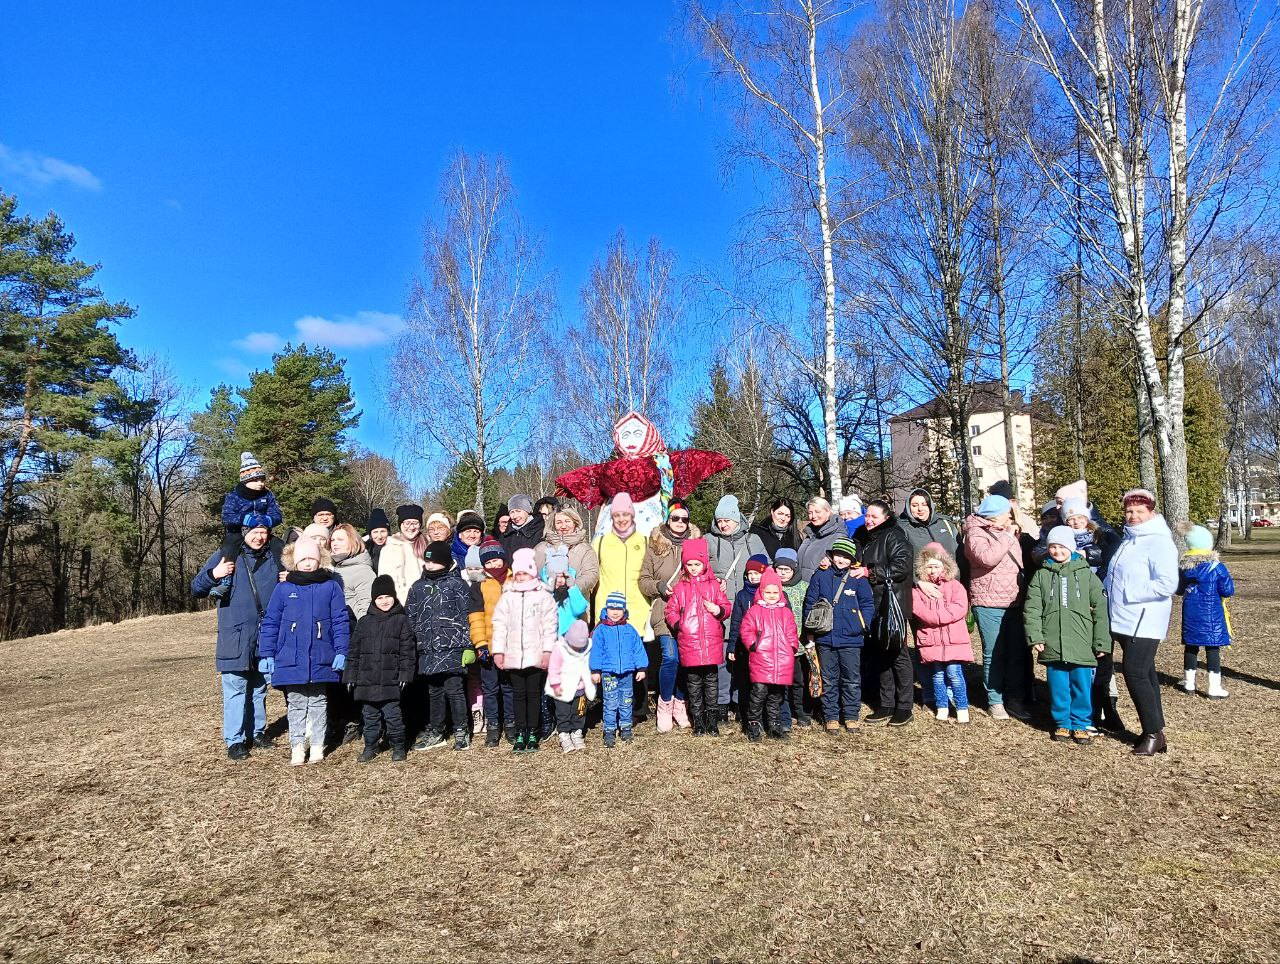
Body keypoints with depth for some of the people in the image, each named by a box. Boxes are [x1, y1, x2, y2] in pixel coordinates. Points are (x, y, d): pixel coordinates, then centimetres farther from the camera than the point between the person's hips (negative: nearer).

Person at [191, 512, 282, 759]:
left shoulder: (275, 556, 8)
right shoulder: (225, 556, -1)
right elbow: (196, 590, 0)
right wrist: (213, 575, -19)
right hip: (235, 638, -3)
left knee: (259, 688, 14)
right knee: (235, 689, -1)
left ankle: (256, 731, 27)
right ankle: (235, 739, 9)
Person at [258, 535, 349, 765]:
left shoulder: (331, 586, -1)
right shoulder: (284, 589, 1)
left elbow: (340, 621, -1)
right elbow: (270, 623, 4)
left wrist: (341, 652, -6)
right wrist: (266, 654, 0)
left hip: (321, 659, 0)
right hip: (290, 660, 1)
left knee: (318, 703, 11)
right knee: (296, 704, 9)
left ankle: (317, 746, 21)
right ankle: (297, 747, 19)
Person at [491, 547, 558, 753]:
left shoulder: (544, 597, 0)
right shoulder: (507, 597, 6)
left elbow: (549, 626, -3)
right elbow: (499, 625, 5)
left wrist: (547, 651, -9)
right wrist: (498, 651, -2)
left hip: (536, 656, -2)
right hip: (513, 656, 2)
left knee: (534, 694, 6)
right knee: (518, 694, 8)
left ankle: (533, 734, 15)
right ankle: (520, 735, 16)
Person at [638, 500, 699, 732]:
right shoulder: (655, 545, 6)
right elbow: (643, 580, 8)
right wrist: (659, 586, -10)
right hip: (665, 611, -2)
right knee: (671, 657, -13)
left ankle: (680, 704, 22)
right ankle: (665, 705, 8)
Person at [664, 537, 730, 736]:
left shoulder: (714, 585, 7)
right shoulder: (680, 587, 7)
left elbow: (726, 607, 10)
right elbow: (671, 610, 9)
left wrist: (718, 610, -12)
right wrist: (677, 624, -9)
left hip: (712, 642, 0)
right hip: (688, 643, 0)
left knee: (712, 682, 5)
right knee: (693, 683, 7)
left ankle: (712, 720, 16)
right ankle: (698, 722, 17)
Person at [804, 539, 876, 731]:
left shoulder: (858, 578, 1)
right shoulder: (821, 576, 2)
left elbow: (868, 604, 4)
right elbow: (810, 602, 6)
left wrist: (864, 624, -7)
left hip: (851, 639, 0)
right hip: (825, 638, 1)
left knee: (852, 680, 9)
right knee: (829, 680, 9)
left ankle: (851, 716, 23)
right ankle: (831, 717, 20)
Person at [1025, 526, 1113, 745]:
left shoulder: (1087, 574, 3)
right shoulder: (1041, 575, 5)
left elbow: (1100, 609, 3)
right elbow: (1032, 609, 3)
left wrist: (1101, 642, 0)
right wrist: (1035, 637, -6)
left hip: (1082, 645, -1)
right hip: (1053, 645, 1)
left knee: (1082, 687, 6)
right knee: (1058, 687, 8)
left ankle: (1080, 725, 22)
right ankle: (1062, 723, 24)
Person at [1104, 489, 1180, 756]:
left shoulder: (1159, 542, -14)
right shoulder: (1129, 539, 14)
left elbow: (1168, 584, -23)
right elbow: (1116, 576, 28)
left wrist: (1129, 593, -19)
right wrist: (1107, 593, 11)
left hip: (1144, 622, -9)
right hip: (1125, 620, 9)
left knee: (1135, 672, -11)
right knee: (1145, 673, 13)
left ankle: (1153, 733, -1)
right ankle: (1154, 731, 21)